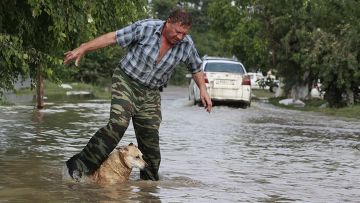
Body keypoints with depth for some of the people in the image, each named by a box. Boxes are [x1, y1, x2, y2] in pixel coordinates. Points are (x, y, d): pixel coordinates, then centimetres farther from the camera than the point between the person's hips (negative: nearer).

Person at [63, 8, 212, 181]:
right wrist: (83, 49, -14)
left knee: (150, 140, 1)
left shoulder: (186, 45, -5)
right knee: (118, 124, -25)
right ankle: (80, 166, -24)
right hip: (126, 82, -4)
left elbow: (196, 68, 14)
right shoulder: (146, 28, -16)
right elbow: (113, 37, -12)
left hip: (150, 94, 4)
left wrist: (202, 89, -1)